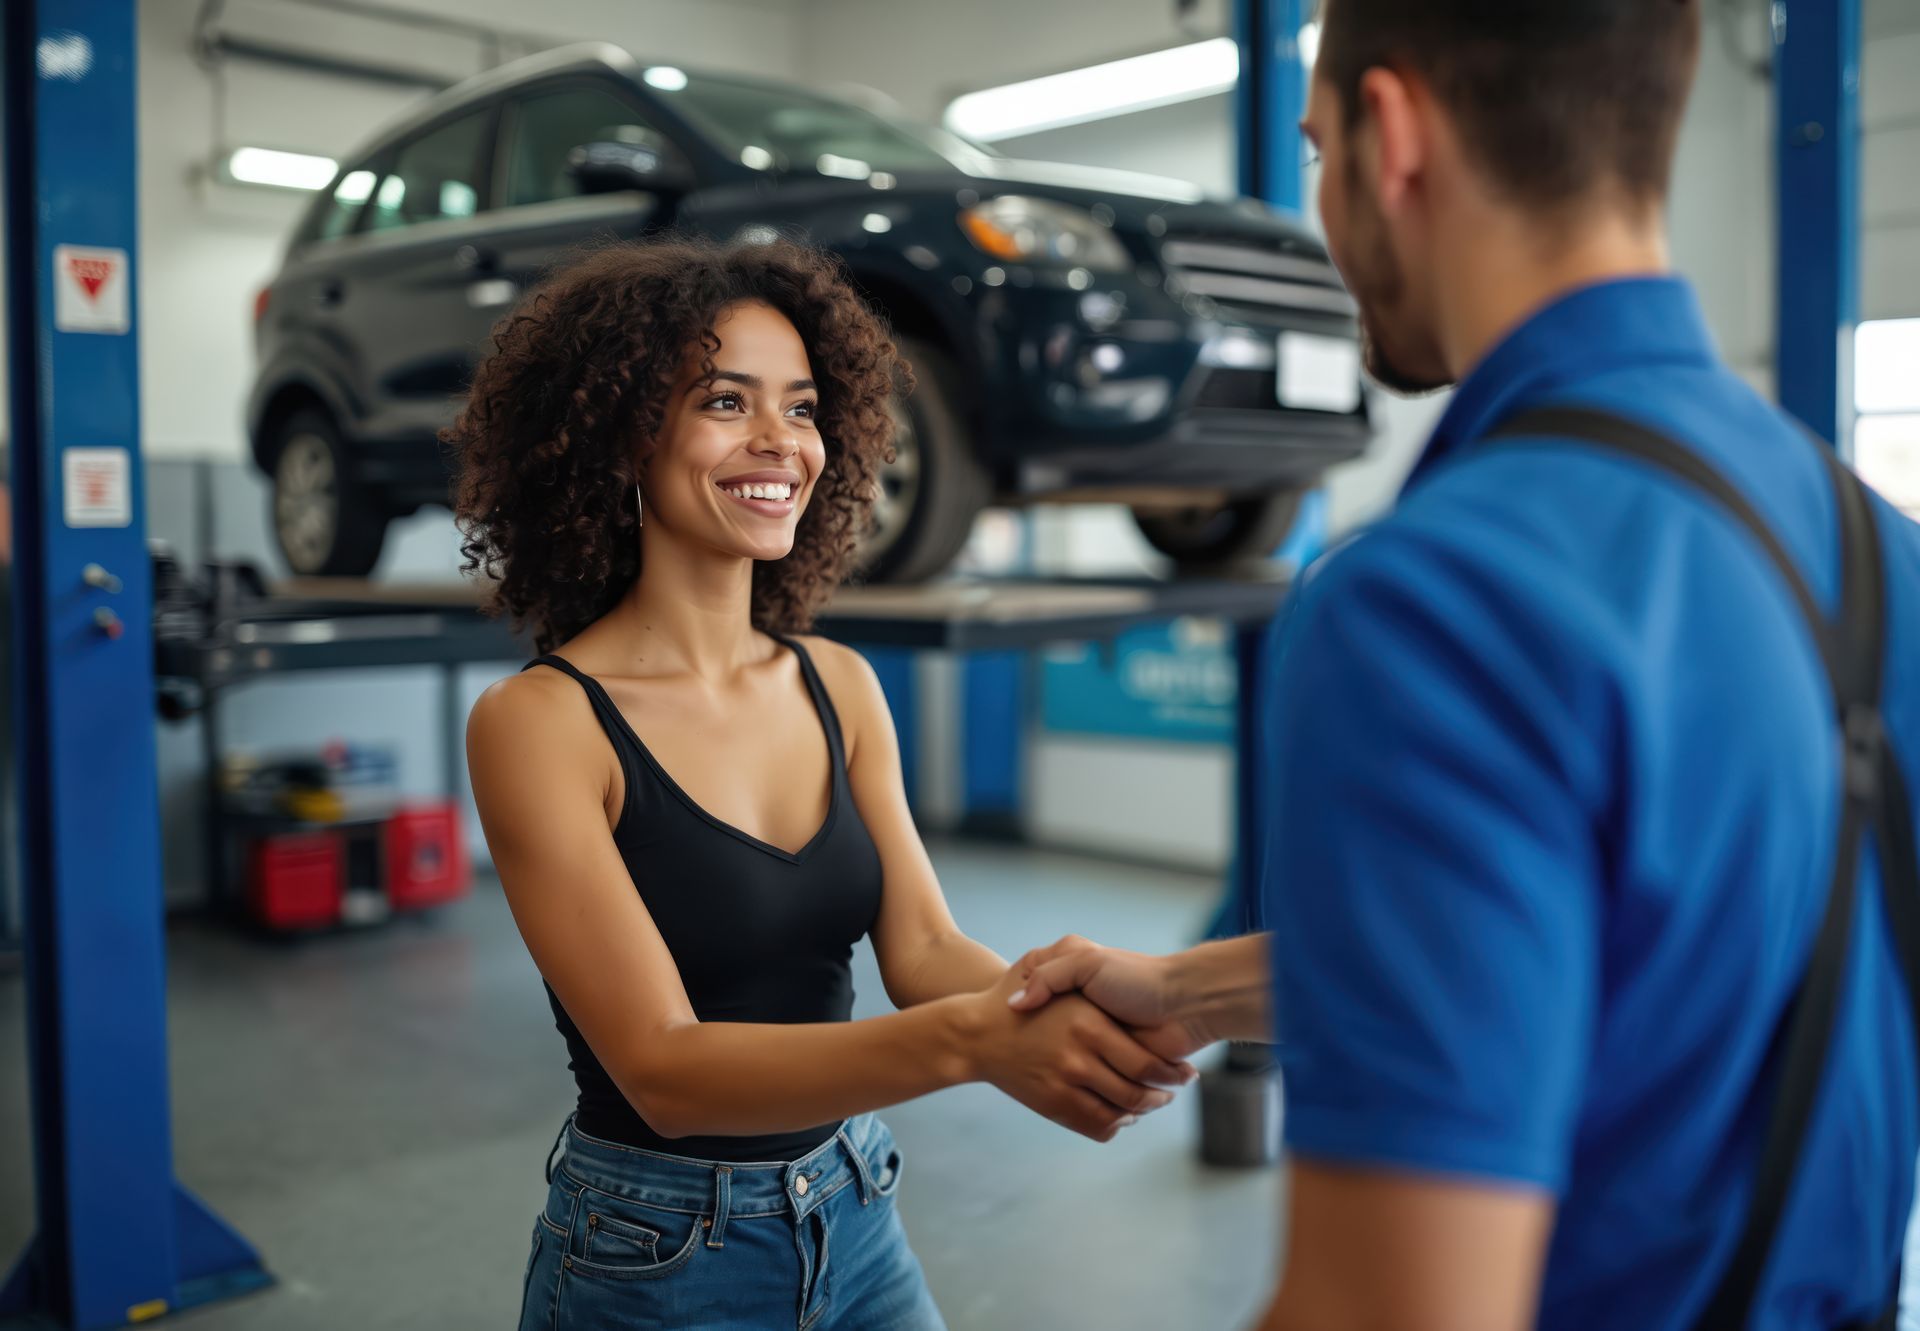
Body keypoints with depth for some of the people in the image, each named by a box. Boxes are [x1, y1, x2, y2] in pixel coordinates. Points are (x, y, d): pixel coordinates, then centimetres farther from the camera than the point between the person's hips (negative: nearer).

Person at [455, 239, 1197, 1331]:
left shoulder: (839, 685, -1)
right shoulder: (541, 723, -17)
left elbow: (922, 946, -7)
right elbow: (660, 1065, -23)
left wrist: (1051, 996, -29)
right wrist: (968, 1041, -36)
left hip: (860, 1219, 4)